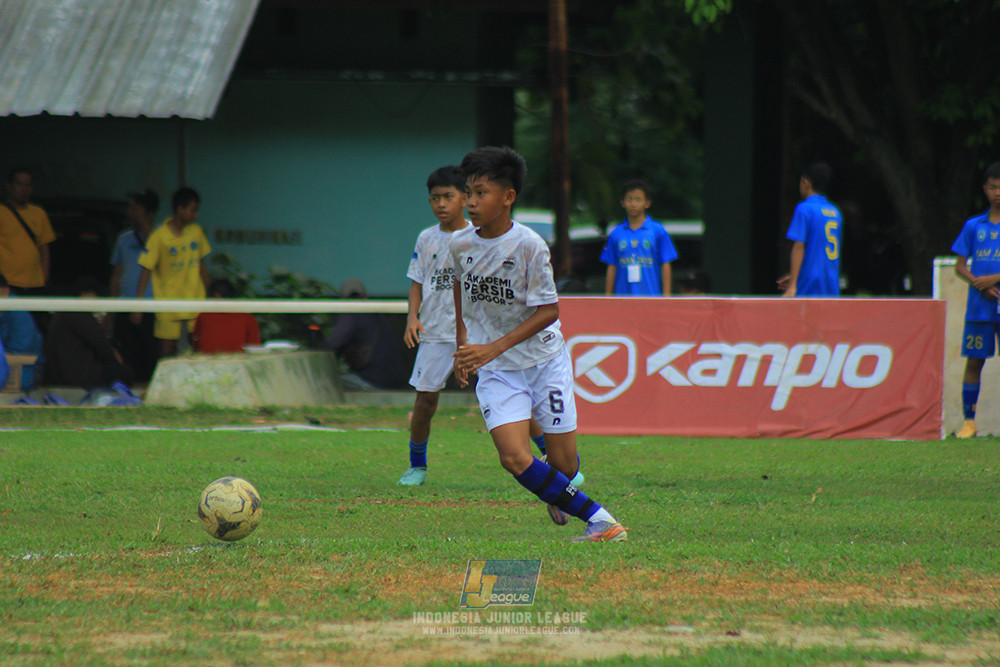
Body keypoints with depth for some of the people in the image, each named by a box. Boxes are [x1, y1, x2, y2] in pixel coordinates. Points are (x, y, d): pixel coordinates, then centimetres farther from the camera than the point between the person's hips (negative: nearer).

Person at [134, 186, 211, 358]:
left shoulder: (196, 231, 5)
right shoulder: (159, 236, -9)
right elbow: (146, 270, -9)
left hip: (195, 300, 4)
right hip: (168, 303, -4)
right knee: (167, 349, -3)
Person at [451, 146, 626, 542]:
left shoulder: (530, 246, -19)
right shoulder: (460, 244, -5)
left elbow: (548, 311, -16)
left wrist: (494, 348, -24)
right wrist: (462, 344, 18)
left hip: (544, 359, -2)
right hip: (495, 372, 2)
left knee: (564, 463, 2)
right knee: (514, 458, -18)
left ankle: (559, 489, 41)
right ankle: (595, 517, -8)